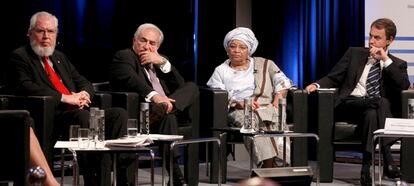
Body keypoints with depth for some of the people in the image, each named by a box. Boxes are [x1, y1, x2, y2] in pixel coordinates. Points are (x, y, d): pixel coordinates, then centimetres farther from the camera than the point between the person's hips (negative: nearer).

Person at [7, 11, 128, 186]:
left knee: (119, 114, -15)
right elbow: (25, 87, -13)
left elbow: (83, 82, 25)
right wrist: (65, 98, -18)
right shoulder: (19, 57, 3)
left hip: (77, 111, 7)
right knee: (84, 117, -37)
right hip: (50, 116, -7)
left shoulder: (60, 57, 26)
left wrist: (84, 94, -2)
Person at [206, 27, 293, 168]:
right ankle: (270, 163, -47)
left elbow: (282, 82, 15)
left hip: (266, 107, 2)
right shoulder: (220, 71, 22)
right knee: (253, 121, -38)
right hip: (237, 111, -1)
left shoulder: (264, 64, 27)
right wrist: (239, 103, -13)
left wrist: (277, 101, -6)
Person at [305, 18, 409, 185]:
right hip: (348, 105, -1)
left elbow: (404, 86, -3)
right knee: (382, 102, -33)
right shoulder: (354, 54, 19)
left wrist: (386, 60, -5)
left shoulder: (397, 64, 17)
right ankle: (387, 159, -40)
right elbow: (333, 78, 15)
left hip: (374, 110, 1)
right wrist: (317, 85, -6)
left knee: (372, 114, -37)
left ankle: (367, 167, -38)